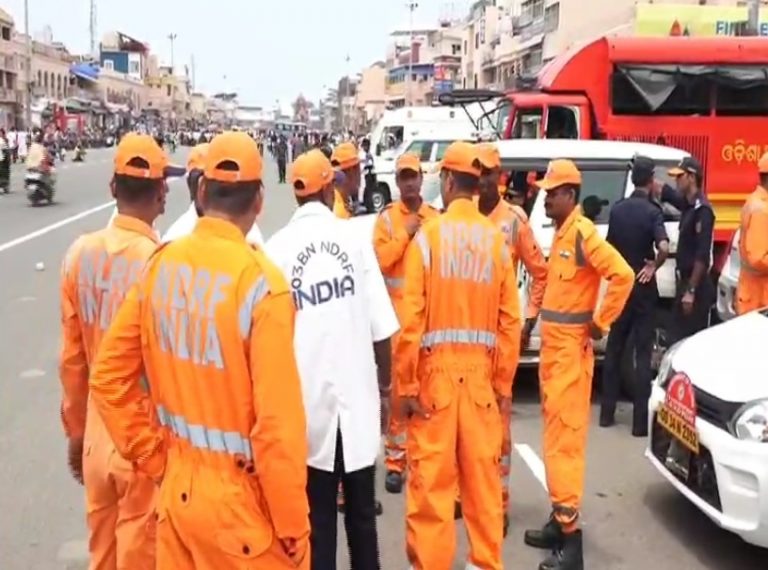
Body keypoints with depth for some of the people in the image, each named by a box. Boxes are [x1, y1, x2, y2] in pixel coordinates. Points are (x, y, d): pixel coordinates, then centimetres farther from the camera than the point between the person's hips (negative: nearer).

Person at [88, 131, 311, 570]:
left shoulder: (160, 266, -4)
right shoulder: (261, 282, -20)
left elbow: (108, 377, 3)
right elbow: (278, 423, -21)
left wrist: (156, 460, 10)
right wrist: (293, 528, -9)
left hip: (177, 485, 5)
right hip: (239, 495, -5)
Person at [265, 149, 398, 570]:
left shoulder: (276, 248, -8)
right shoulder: (353, 239, -6)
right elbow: (381, 328, -5)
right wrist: (385, 385, 9)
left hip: (308, 396, -1)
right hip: (357, 393, 1)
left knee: (317, 515, 9)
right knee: (361, 511, 16)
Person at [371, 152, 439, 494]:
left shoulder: (436, 218, 9)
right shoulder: (386, 218, 3)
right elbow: (379, 260, -9)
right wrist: (405, 234, -13)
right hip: (397, 310, -2)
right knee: (396, 384, -3)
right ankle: (395, 461, 6)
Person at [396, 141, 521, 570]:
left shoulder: (428, 234, -8)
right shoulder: (497, 239, 1)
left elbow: (412, 318, -11)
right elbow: (510, 320, 1)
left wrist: (407, 384, -4)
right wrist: (504, 382, 10)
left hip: (436, 369, -3)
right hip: (481, 370, 4)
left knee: (431, 476, 3)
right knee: (483, 471, 12)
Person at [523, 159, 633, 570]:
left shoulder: (583, 233, -15)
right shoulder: (560, 233, 14)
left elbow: (622, 275, -24)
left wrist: (600, 323, -17)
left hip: (571, 348, -10)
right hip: (552, 345, 10)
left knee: (565, 436, -9)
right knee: (554, 433, 14)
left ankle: (570, 534, -4)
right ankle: (559, 520, 24)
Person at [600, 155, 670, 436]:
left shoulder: (617, 209, 2)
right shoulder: (652, 211, -14)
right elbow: (663, 248, -28)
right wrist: (654, 267, -11)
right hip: (643, 287, -4)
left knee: (614, 348, 14)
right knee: (642, 353, 0)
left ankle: (607, 412, 19)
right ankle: (640, 421, 1)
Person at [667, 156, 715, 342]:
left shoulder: (702, 210, -16)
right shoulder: (688, 206, 12)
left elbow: (702, 256, -21)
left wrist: (691, 290, -21)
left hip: (697, 286, -9)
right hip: (686, 282, 9)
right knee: (679, 337, 14)